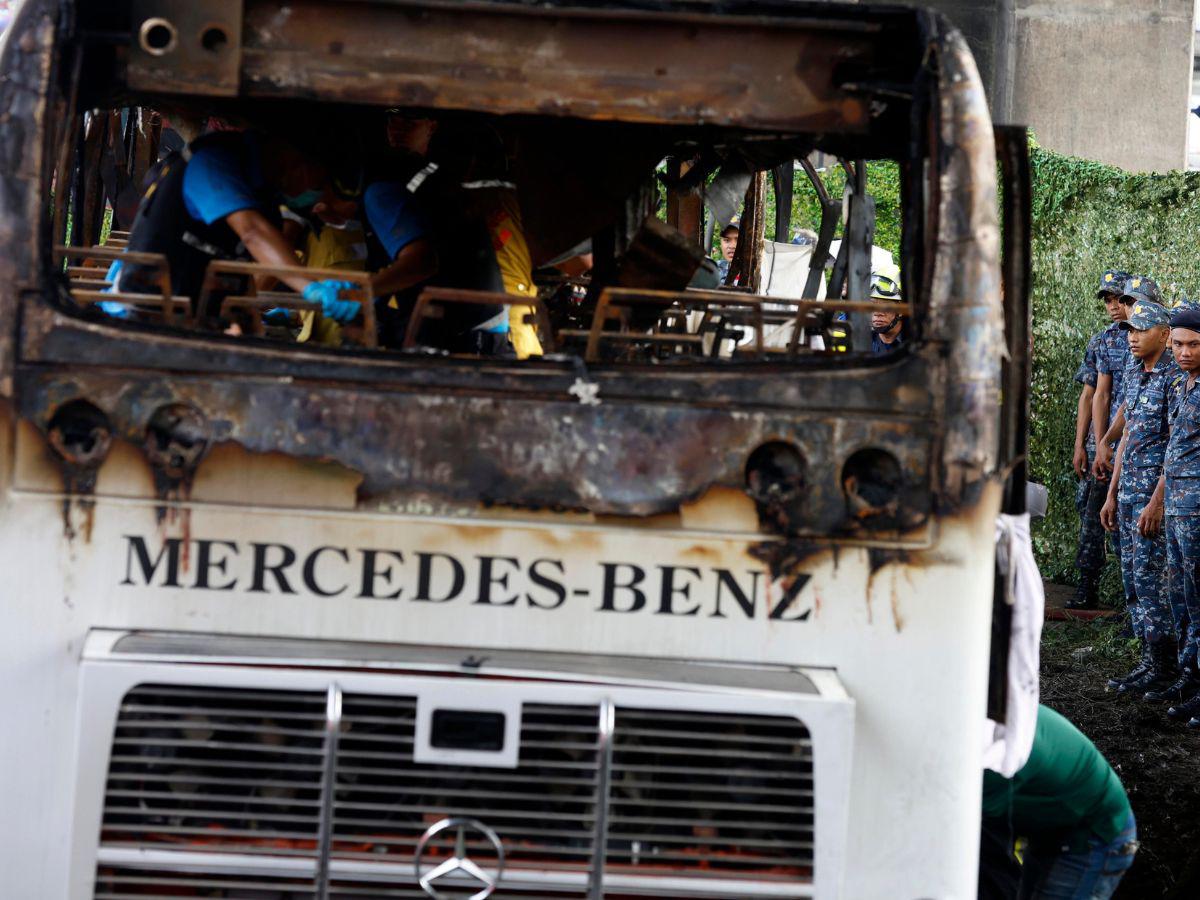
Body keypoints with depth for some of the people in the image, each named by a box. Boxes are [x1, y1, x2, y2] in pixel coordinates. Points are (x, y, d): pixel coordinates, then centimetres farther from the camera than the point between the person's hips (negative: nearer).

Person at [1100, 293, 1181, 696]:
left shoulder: (1175, 377, -13)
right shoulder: (1133, 373, 14)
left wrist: (1157, 501, -20)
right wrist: (1112, 493, 18)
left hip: (1156, 490, -9)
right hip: (1129, 490, 9)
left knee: (1149, 577, -8)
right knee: (1133, 577, 10)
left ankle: (1165, 667, -1)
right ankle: (1152, 662, 16)